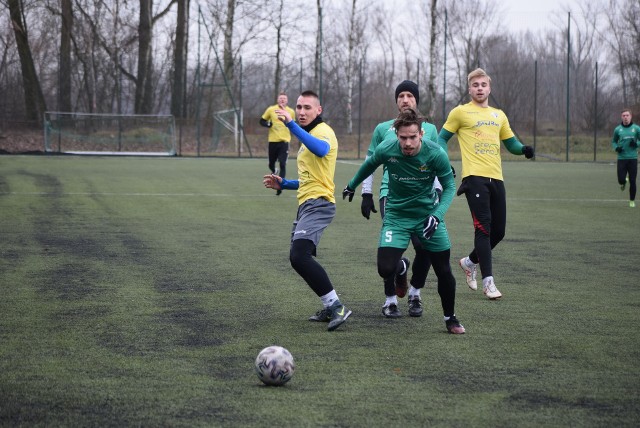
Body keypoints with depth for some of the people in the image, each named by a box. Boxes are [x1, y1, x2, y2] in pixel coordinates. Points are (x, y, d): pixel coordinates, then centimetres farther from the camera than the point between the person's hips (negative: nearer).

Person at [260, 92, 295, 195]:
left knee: (282, 164, -12)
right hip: (273, 140, 1)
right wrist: (268, 124, -13)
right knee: (271, 164, 9)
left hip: (284, 141, -1)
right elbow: (262, 121, 7)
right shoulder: (271, 109, 1)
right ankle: (275, 172, 44)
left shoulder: (291, 112, 4)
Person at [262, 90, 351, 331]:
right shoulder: (308, 137, 23)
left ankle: (336, 307, -21)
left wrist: (291, 125, -41)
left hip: (318, 204, -11)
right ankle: (330, 309, 22)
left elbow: (321, 149, -36)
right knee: (300, 258, 16)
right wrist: (283, 184, 19)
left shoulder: (323, 131, -8)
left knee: (299, 255, -24)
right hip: (307, 205, 11)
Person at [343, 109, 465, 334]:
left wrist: (437, 215, -23)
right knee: (385, 268, -17)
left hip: (428, 213, 0)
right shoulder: (386, 149, -18)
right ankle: (391, 295, 18)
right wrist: (352, 185, 21)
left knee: (444, 271, 2)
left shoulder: (436, 154, -21)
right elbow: (370, 165, 6)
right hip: (396, 215, 0)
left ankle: (450, 319, 25)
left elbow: (449, 186, -9)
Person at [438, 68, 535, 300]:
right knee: (483, 227, -13)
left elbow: (511, 142, 24)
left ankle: (470, 262, 32)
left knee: (498, 230, 6)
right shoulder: (460, 112, 5)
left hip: (496, 178, 5)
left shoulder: (499, 115, 18)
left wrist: (524, 149, 1)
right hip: (474, 176, -5)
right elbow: (442, 138, 9)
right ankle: (488, 281, -11)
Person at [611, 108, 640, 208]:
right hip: (621, 158, 1)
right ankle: (623, 183, 33)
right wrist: (616, 148, -5)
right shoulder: (618, 129, 4)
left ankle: (632, 201, 17)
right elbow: (613, 141, 16)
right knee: (621, 180, -6)